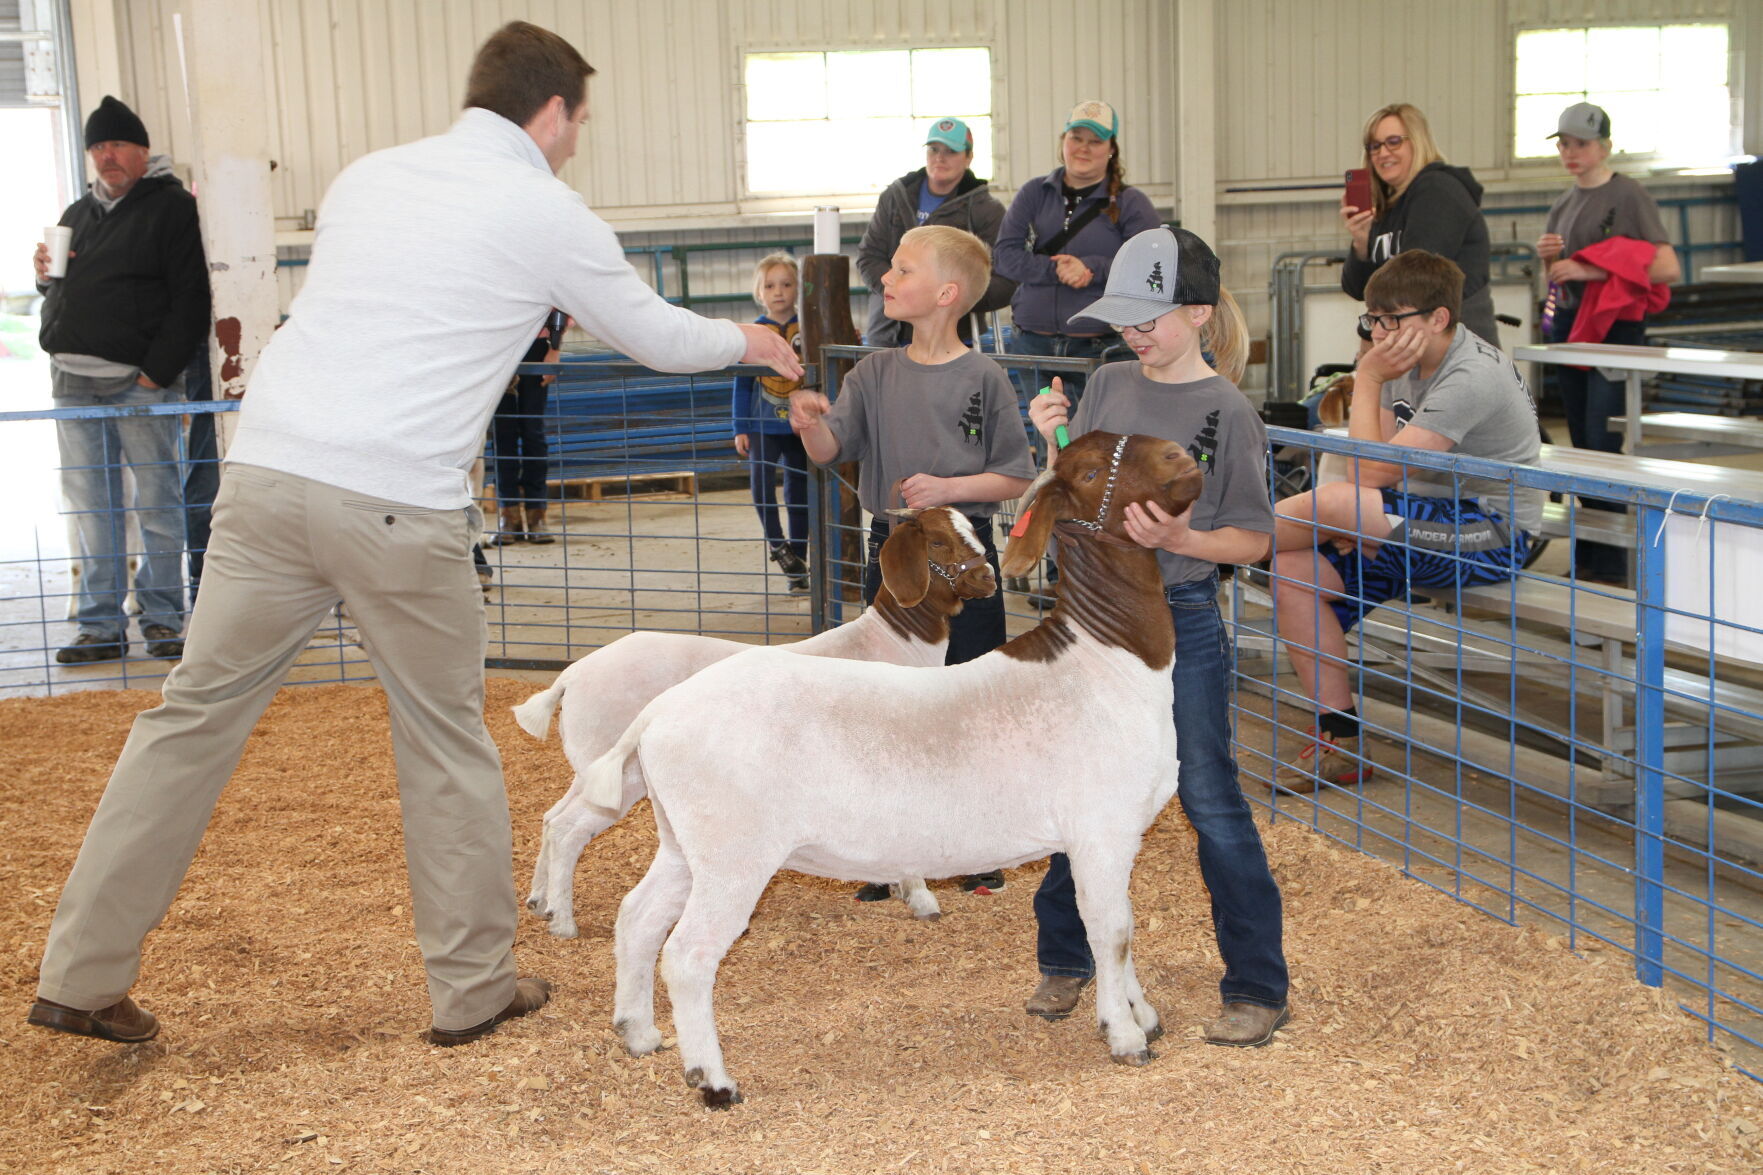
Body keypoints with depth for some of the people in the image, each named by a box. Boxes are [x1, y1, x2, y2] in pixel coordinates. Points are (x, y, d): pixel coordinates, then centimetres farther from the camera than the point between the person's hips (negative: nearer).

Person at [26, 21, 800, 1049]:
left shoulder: (368, 175, 19)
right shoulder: (548, 214, 4)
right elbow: (656, 336, 17)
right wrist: (749, 342, 37)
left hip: (268, 471, 5)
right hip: (398, 504, -5)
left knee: (196, 715, 10)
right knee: (447, 740, 11)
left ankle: (81, 975, 15)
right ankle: (475, 989, 21)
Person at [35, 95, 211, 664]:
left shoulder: (173, 208, -1)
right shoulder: (77, 214, 20)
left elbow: (191, 300, -9)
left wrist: (157, 371, -15)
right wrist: (46, 275, 5)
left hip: (141, 381, -6)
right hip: (74, 381, 6)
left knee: (157, 501, 0)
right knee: (92, 506, 6)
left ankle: (163, 618, 8)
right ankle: (101, 626, 11)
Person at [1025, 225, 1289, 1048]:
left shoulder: (1225, 411, -9)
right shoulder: (1109, 386, 6)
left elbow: (1253, 540, -7)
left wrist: (1177, 539, -23)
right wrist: (1055, 442, -7)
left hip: (1183, 620, -5)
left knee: (1210, 802, -1)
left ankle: (1257, 988, 10)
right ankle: (1065, 961, 30)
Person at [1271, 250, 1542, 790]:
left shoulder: (1470, 379, -21)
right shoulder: (1410, 362, 8)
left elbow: (1373, 470, -25)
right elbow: (1379, 462, 10)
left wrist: (1367, 380, -16)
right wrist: (1361, 527, -9)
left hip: (1493, 534, -9)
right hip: (1434, 526, 9)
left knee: (1334, 501, -30)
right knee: (1294, 571, -9)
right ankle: (1341, 742, -3)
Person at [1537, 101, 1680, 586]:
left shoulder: (1628, 196, -9)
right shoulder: (1564, 203, 13)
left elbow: (1668, 268, -17)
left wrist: (1590, 270, -20)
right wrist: (1546, 255, 0)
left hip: (1615, 331, -8)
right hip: (1569, 329, 8)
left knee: (1603, 448, -13)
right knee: (1581, 449, 10)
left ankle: (1611, 568, -8)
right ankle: (1585, 561, 15)